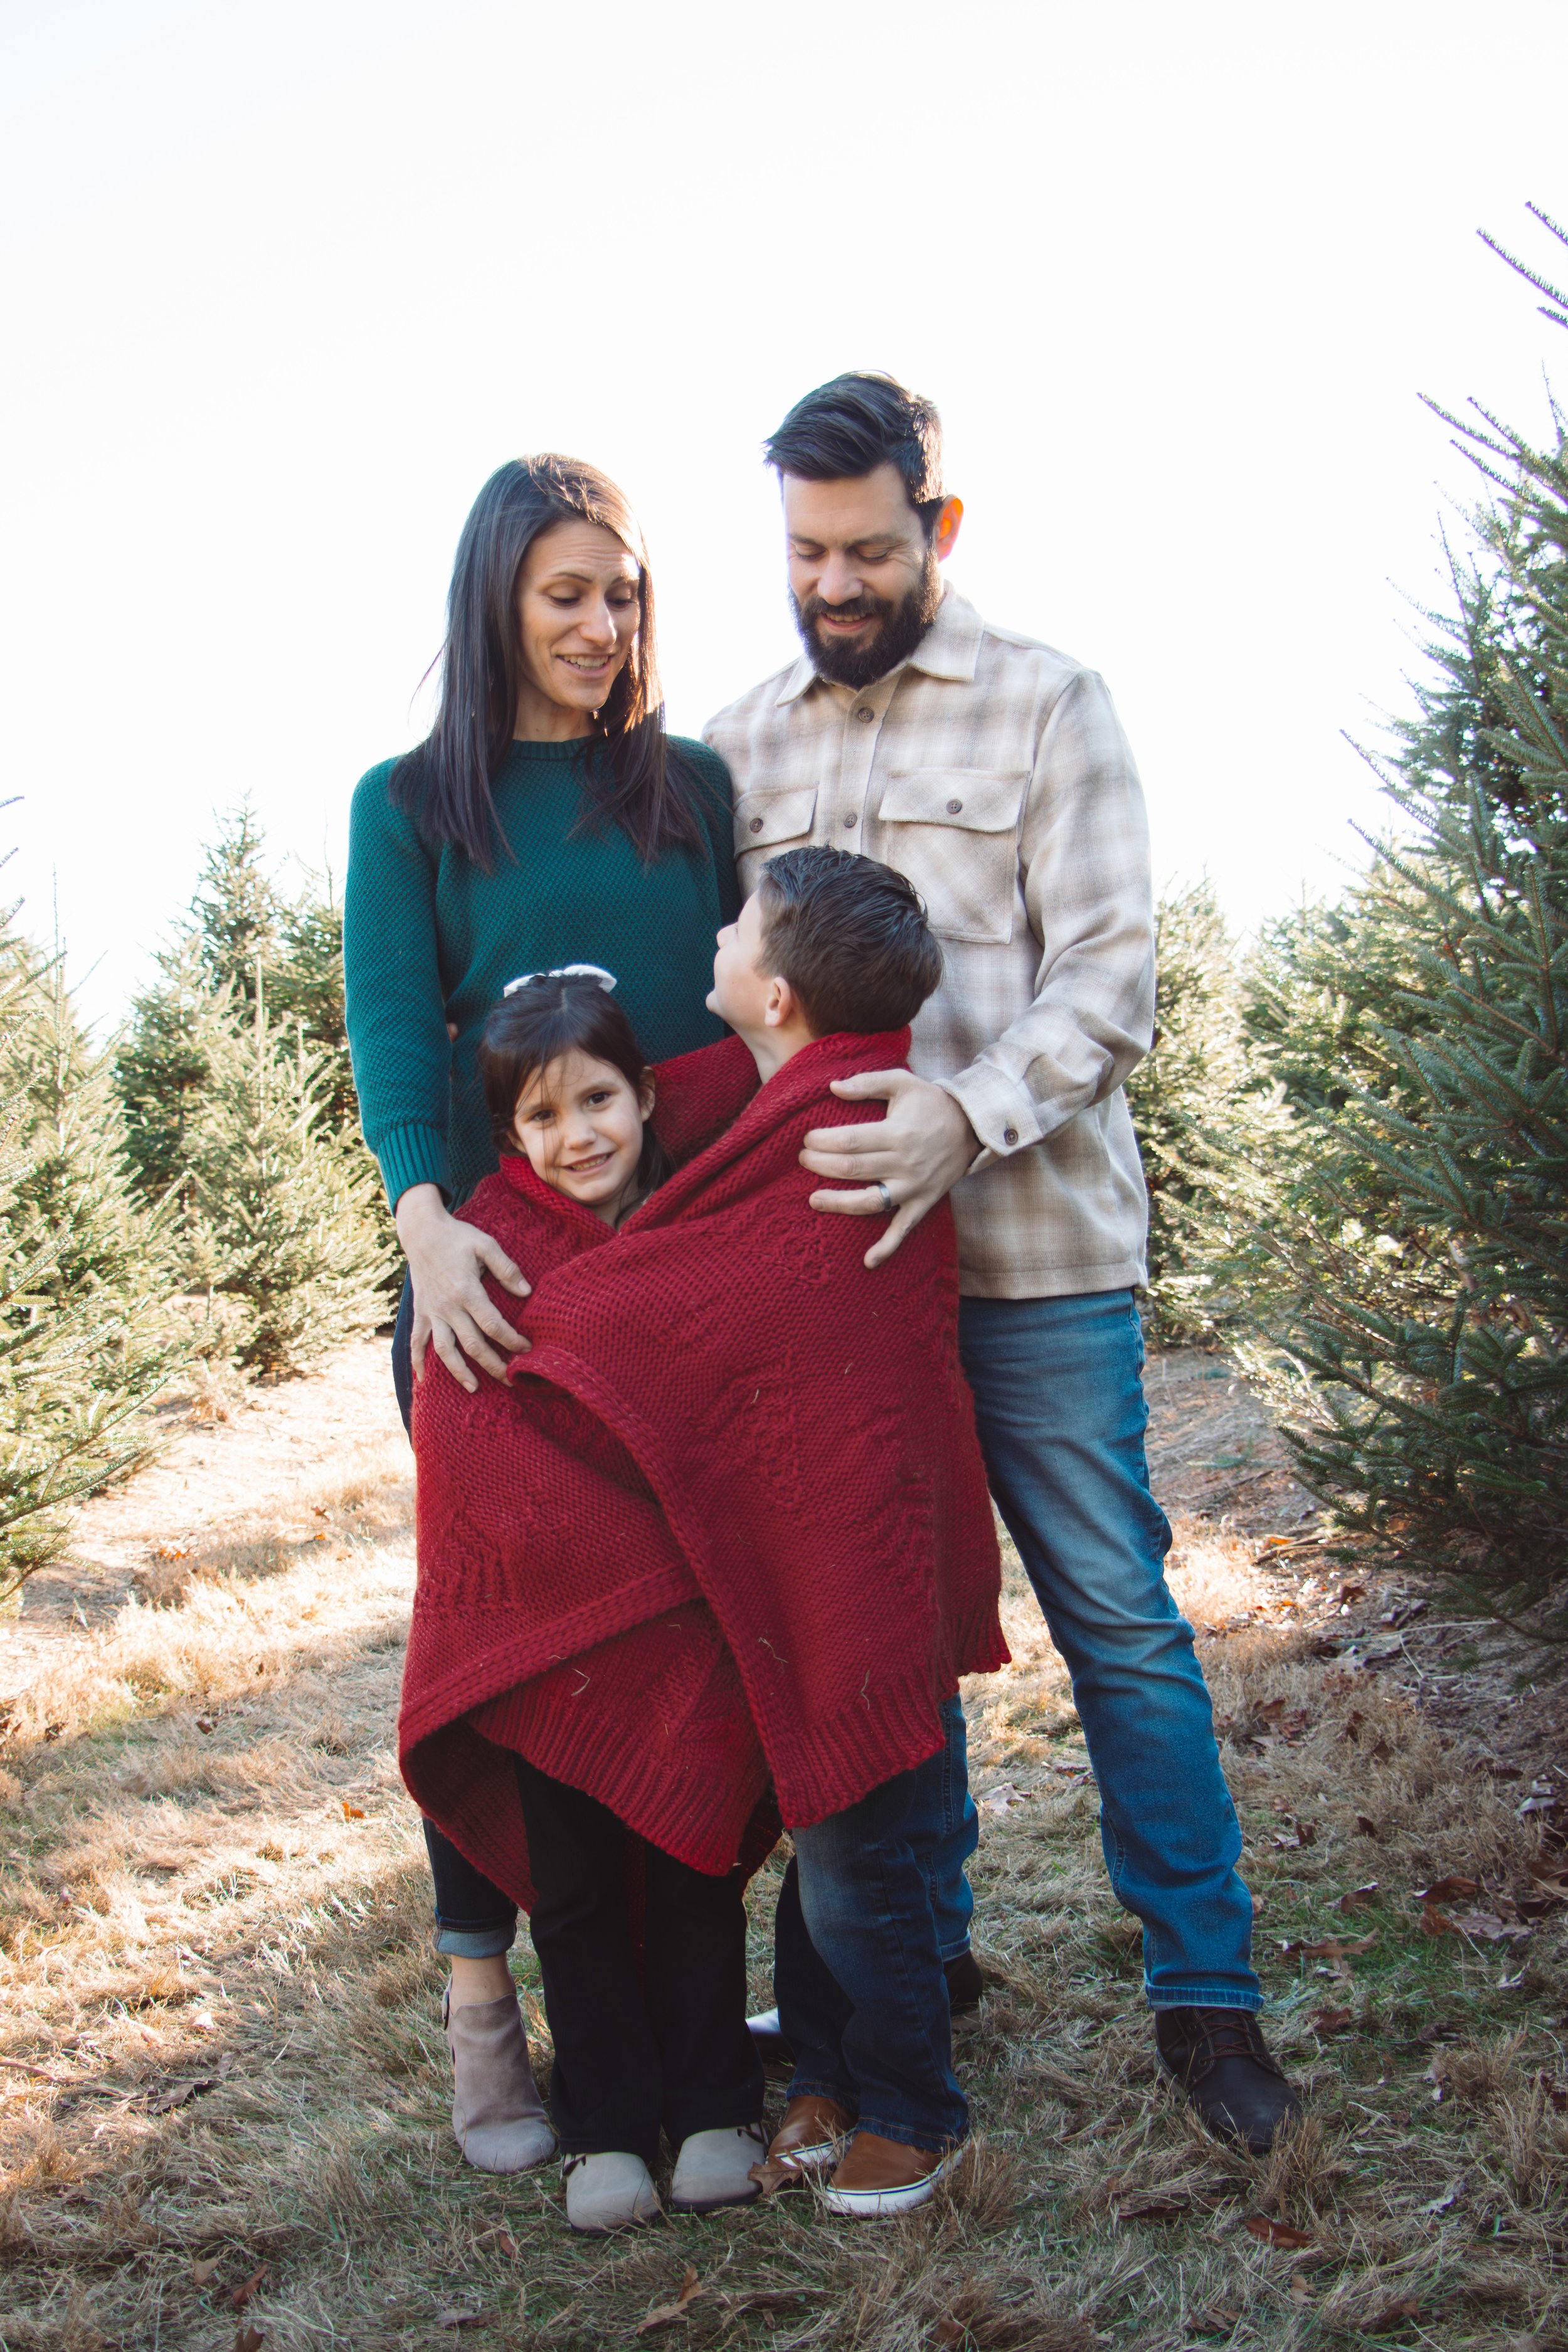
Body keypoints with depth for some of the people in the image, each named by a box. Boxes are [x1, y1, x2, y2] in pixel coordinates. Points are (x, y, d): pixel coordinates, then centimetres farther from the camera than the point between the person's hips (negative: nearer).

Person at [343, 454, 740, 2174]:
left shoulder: (692, 786, 13)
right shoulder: (409, 805, 7)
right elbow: (390, 1023, -6)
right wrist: (426, 1215, -23)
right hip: (504, 1273, -2)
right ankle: (481, 1997, 17)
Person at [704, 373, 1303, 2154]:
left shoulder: (1046, 704, 1)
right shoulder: (737, 743, 12)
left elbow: (1108, 980, -7)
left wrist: (967, 1114, -24)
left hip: (1030, 1249, -3)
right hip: (827, 1252, 4)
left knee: (1118, 1616, 1)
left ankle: (1204, 1990, 16)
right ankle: (913, 1951, 29)